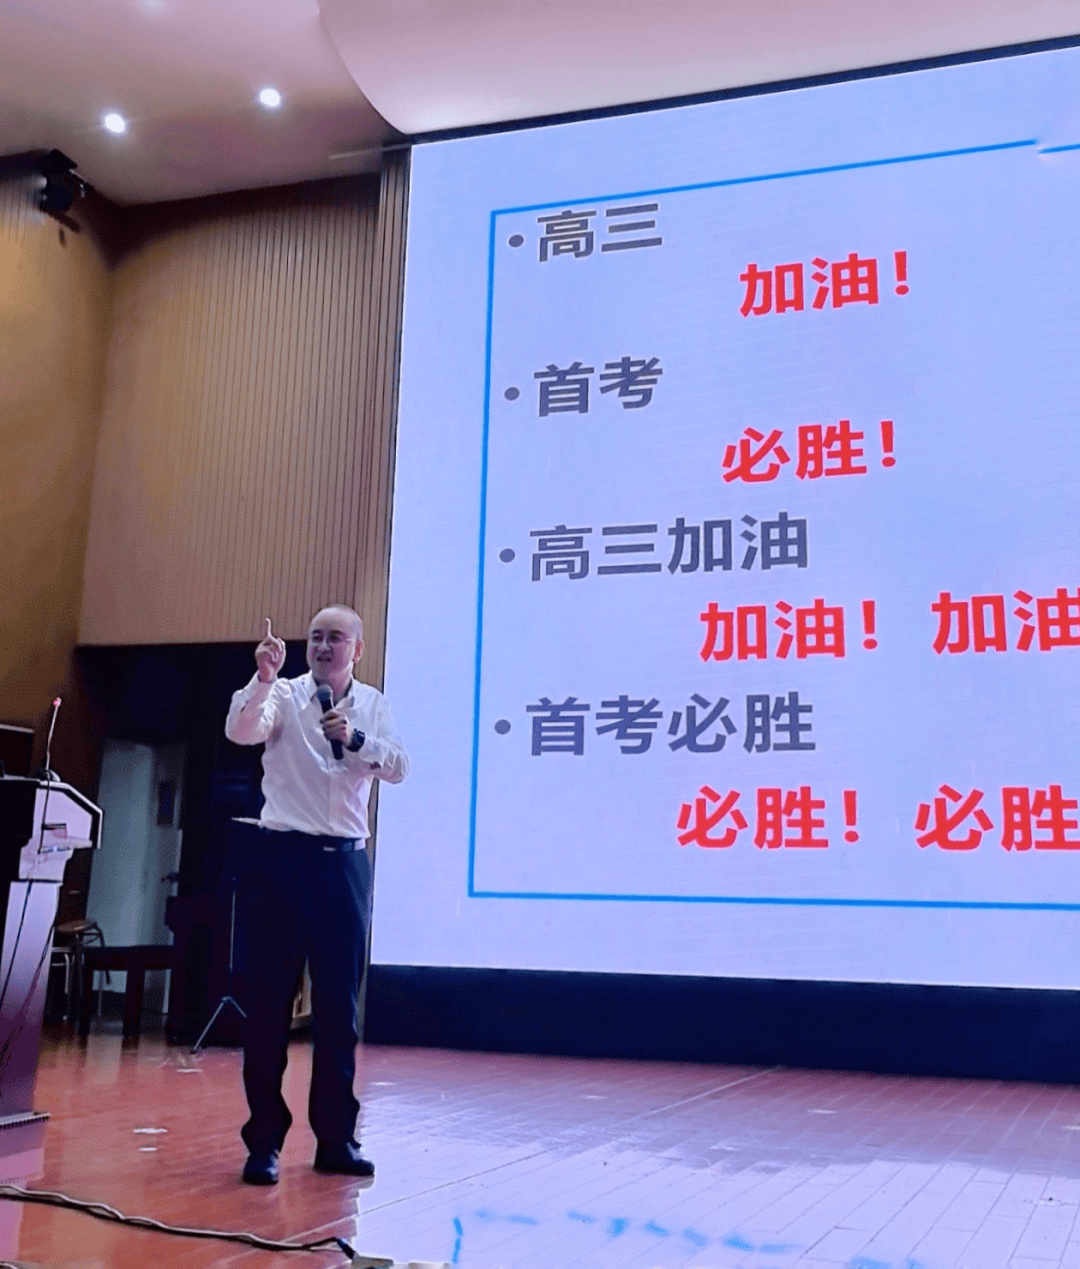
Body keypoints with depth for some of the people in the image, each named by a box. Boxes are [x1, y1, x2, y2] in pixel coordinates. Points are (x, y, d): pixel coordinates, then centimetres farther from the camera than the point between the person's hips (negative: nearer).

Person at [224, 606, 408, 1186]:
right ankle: (264, 1139, 10)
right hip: (283, 854, -3)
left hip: (345, 860, 3)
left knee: (339, 1003, 8)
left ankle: (336, 1138, 19)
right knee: (269, 998, 0)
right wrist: (262, 678, -32)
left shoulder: (373, 705, 9)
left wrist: (356, 738, -21)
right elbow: (240, 731, -18)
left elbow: (398, 768, -4)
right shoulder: (283, 695, 0)